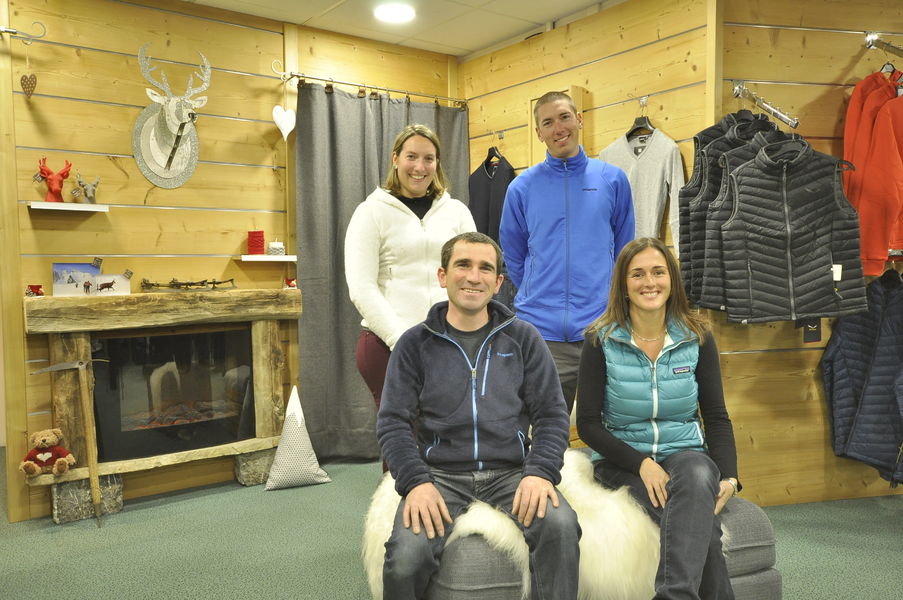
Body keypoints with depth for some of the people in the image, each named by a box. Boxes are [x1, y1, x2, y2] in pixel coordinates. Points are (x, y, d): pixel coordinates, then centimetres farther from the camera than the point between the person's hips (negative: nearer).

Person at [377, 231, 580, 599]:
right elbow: (393, 422, 2)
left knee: (560, 526, -29)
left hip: (511, 472, 1)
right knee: (406, 556, -27)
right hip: (441, 474, 0)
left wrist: (541, 472, -13)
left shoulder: (523, 338, 8)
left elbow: (551, 414, 6)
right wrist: (415, 482, -15)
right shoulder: (415, 344, 6)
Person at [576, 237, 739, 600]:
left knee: (698, 477, -36)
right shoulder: (601, 341, -3)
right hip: (622, 460, -1)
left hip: (685, 452, 2)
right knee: (701, 522, -31)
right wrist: (642, 463, -17)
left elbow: (717, 418, 6)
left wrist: (728, 477, -10)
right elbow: (587, 424, -4)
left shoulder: (697, 337, 4)